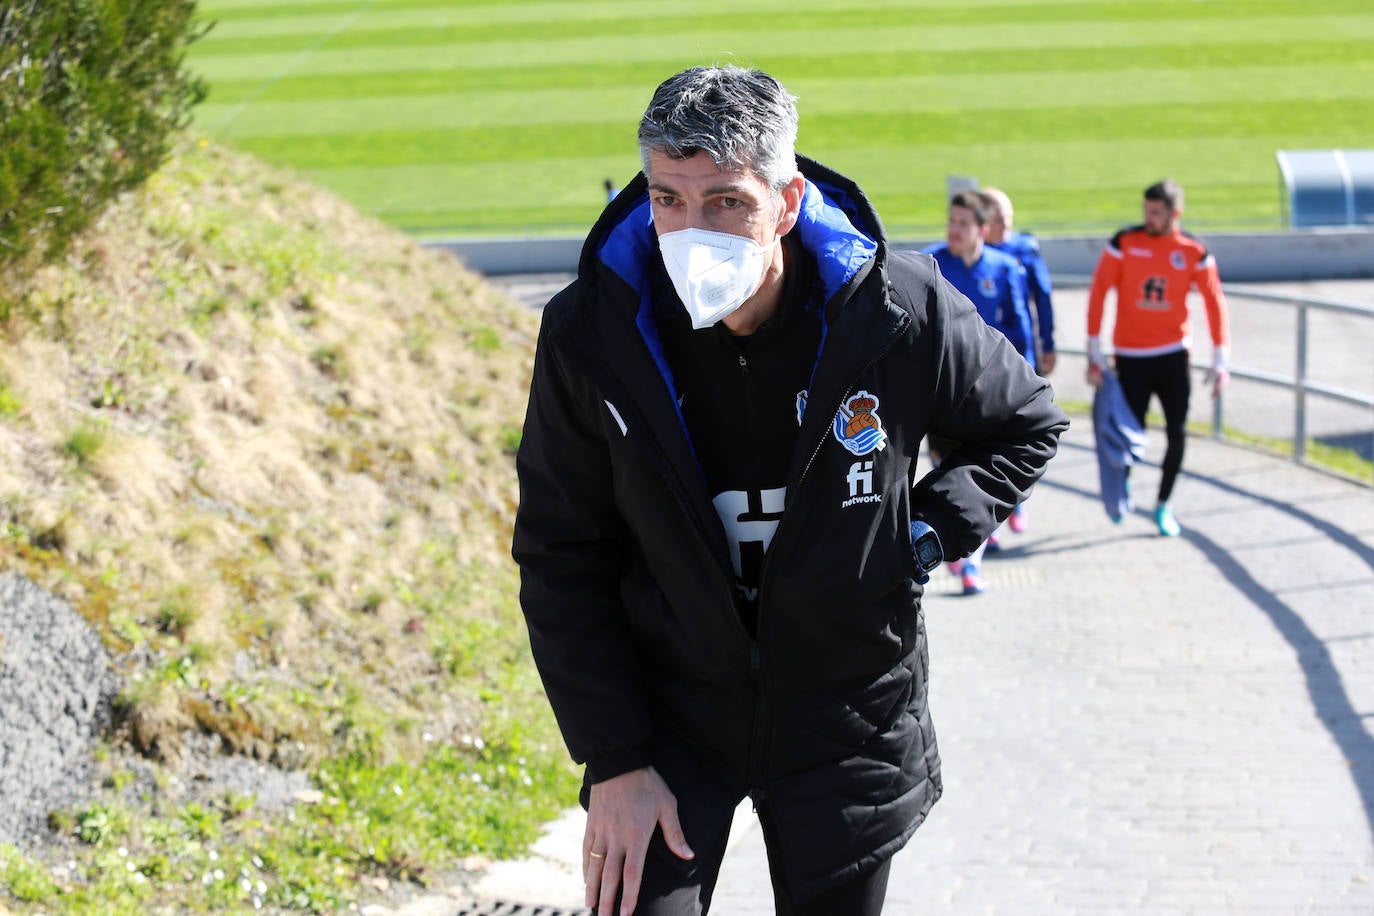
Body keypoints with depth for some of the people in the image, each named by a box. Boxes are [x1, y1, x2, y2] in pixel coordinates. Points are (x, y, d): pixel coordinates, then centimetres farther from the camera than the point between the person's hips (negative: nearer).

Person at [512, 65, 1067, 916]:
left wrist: (926, 536, -9)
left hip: (848, 718, 0)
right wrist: (614, 760, -10)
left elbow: (1027, 424, 6)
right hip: (670, 713, 0)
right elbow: (562, 565, -6)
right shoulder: (589, 335, -14)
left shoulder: (899, 309, -15)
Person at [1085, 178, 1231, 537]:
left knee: (1177, 434, -2)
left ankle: (1164, 505, 16)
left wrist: (1220, 359, -1)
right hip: (1131, 357, -1)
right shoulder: (1125, 243, -6)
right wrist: (1094, 352, -8)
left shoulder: (1193, 252, -2)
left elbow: (1214, 301, 3)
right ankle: (1122, 482, 33)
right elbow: (1098, 292, -5)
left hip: (1173, 357, 1)